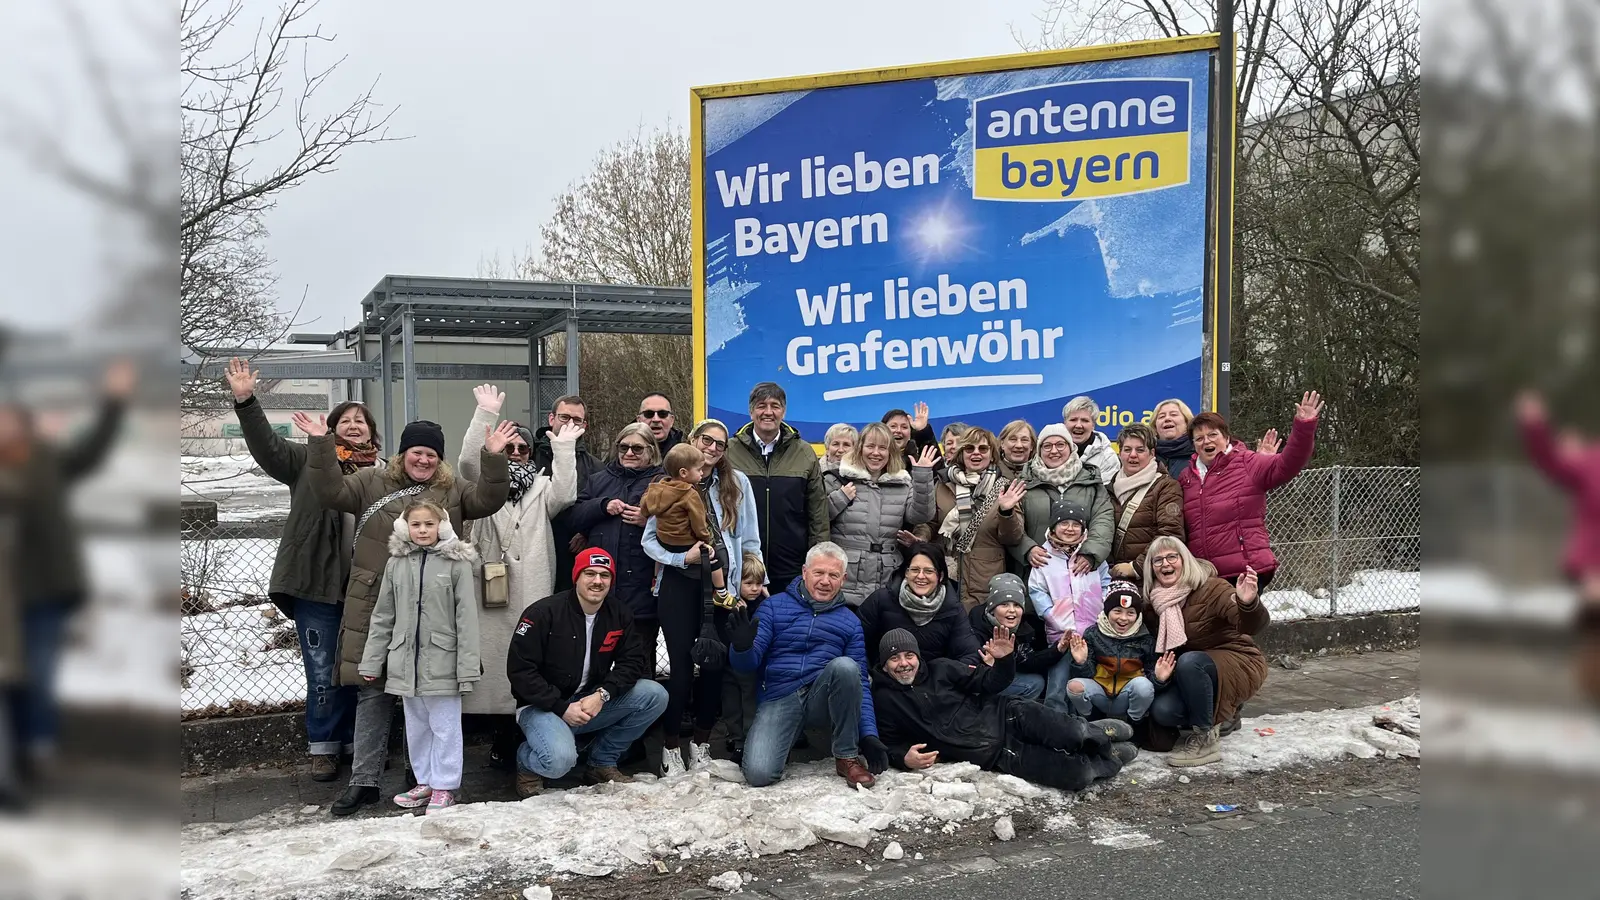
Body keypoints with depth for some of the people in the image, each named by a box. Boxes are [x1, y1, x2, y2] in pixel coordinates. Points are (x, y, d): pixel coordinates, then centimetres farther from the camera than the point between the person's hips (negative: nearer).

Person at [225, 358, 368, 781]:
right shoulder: (308, 459, 3)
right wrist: (245, 400, -21)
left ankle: (359, 742, 26)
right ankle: (323, 747, 21)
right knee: (323, 671, 6)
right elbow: (267, 445, -8)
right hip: (316, 584, -1)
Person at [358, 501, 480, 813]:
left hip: (442, 660, -4)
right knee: (416, 726, 15)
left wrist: (468, 667, -12)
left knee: (445, 726, 3)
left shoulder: (457, 562, -8)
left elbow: (467, 617, -9)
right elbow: (383, 615, 9)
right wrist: (371, 661, 7)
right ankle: (425, 781, 28)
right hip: (405, 660, 5)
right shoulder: (396, 563, 5)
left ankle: (444, 787, 14)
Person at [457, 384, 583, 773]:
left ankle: (522, 744, 8)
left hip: (531, 591, 1)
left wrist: (563, 449, -8)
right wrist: (486, 414, -11)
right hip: (491, 588, 0)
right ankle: (503, 740, 11)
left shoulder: (542, 486, 17)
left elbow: (565, 496, -4)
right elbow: (468, 460, -5)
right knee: (495, 657, -1)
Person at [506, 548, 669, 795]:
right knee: (560, 760, -35)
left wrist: (602, 694, -20)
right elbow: (519, 670, -15)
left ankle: (602, 763, 3)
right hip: (542, 706, -5)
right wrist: (563, 707, -20)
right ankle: (526, 762, 6)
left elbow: (632, 662, -2)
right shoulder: (543, 613, -14)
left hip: (591, 703, 5)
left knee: (655, 695, -13)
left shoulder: (620, 615, 1)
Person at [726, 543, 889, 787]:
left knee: (844, 665, -31)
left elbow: (860, 681, 9)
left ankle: (847, 756, -14)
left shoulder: (850, 622, 11)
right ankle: (781, 743, 13)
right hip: (778, 700, -1)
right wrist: (742, 648, -25)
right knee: (758, 774, -25)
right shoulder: (775, 606, 6)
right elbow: (748, 663, 0)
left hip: (823, 699, 1)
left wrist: (869, 734, -3)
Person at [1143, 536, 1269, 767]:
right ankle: (1223, 716, 11)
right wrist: (1160, 673, -10)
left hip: (1239, 664, -6)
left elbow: (1252, 626, -34)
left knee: (1189, 661, -36)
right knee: (1162, 711, -20)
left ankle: (1206, 739, -19)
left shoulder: (1211, 588, -20)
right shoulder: (1154, 605, 0)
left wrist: (1248, 603, -56)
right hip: (1194, 675, 7)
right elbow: (1161, 650, 11)